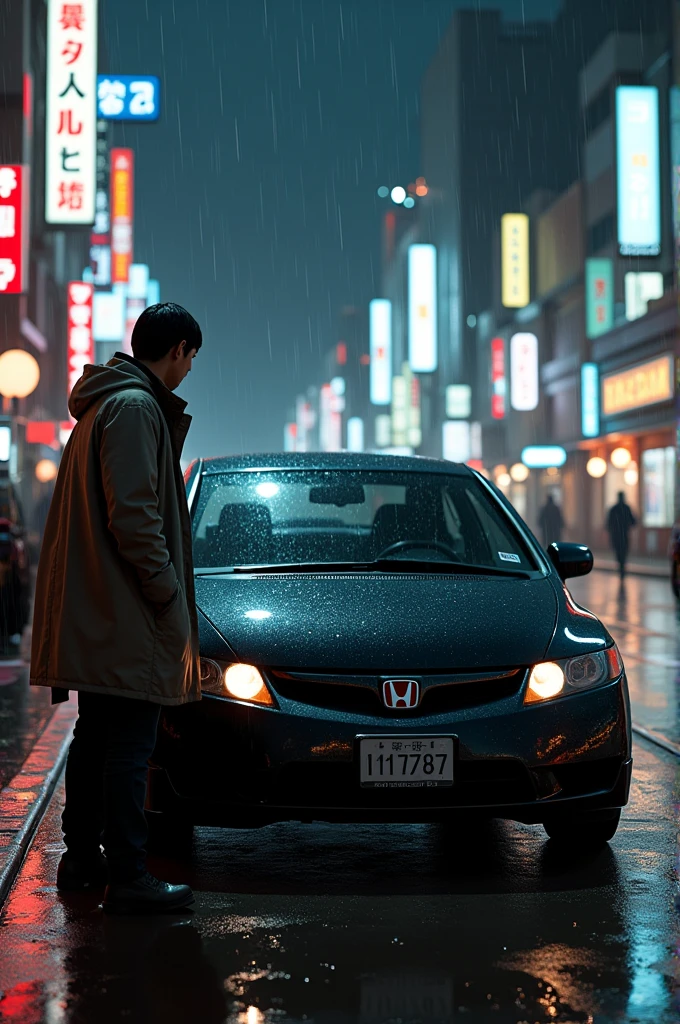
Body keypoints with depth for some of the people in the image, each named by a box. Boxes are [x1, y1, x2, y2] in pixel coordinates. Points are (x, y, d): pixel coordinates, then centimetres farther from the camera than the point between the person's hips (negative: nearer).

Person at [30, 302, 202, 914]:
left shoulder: (103, 404, 19)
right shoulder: (136, 407, -14)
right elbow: (132, 516, -21)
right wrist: (168, 594, -15)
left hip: (94, 615, 11)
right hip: (126, 613, -11)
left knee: (96, 738, 17)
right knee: (129, 749, -6)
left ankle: (82, 859, 26)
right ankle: (129, 880, -3)